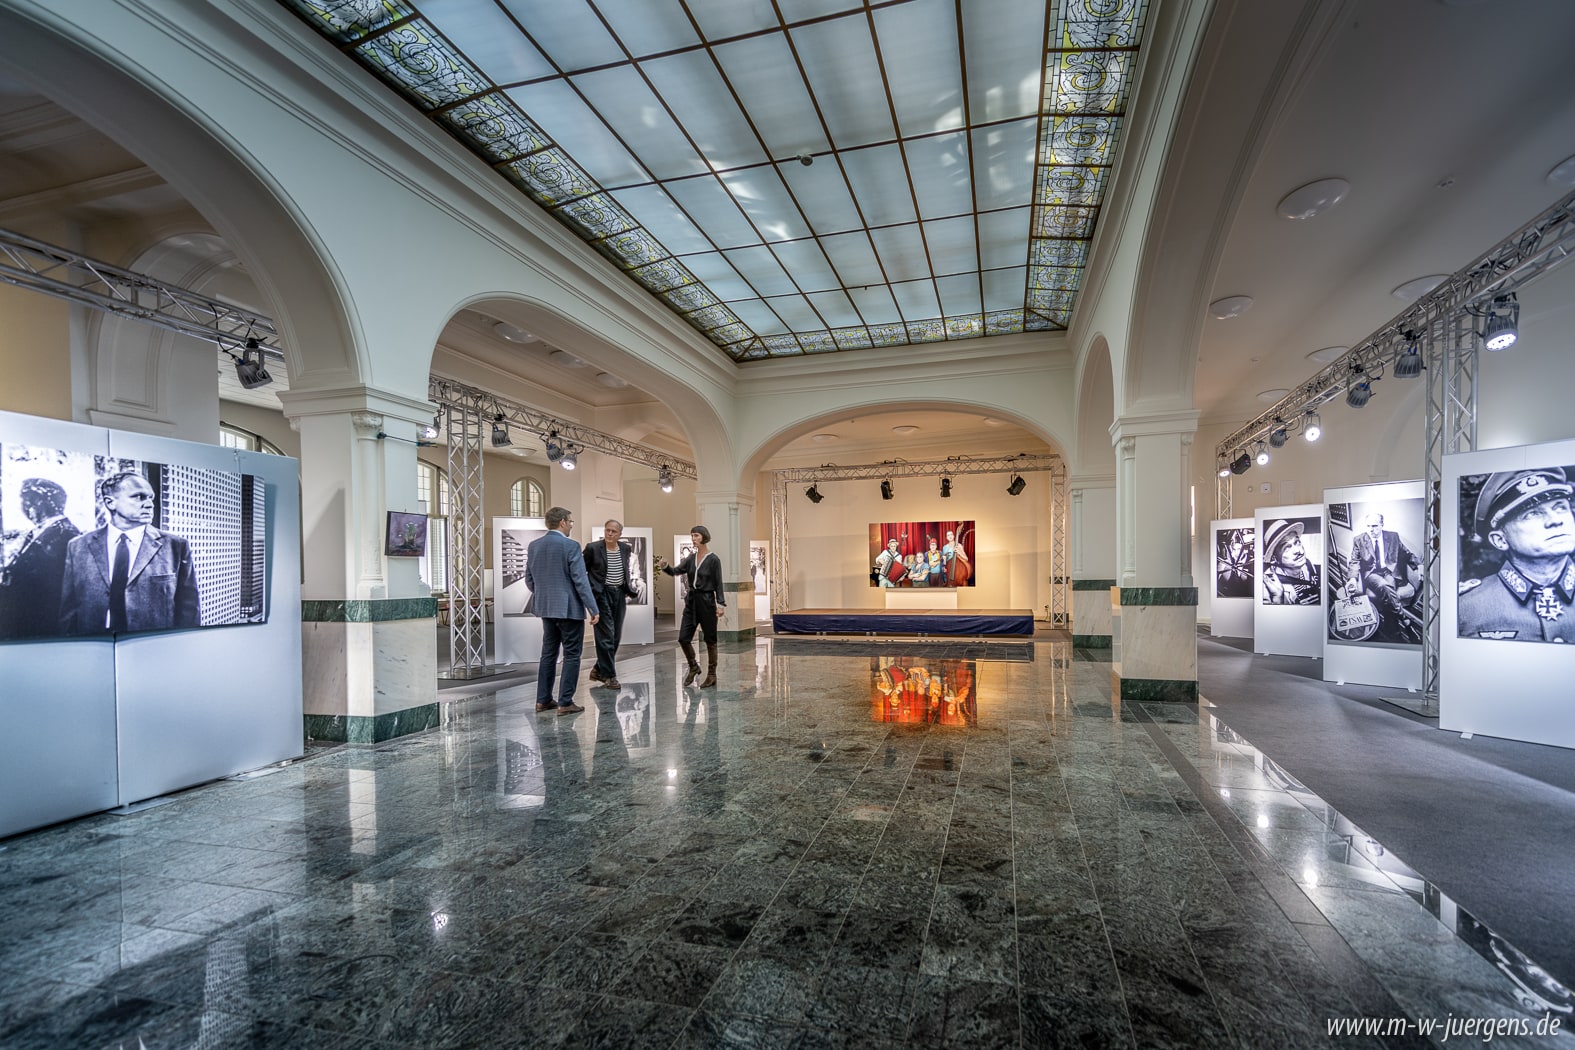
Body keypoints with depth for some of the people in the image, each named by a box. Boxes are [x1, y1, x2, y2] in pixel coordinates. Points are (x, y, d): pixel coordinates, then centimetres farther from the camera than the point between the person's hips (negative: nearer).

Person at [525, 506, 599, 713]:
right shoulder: (571, 546, -15)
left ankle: (543, 700, 19)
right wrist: (593, 609, -12)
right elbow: (581, 580, -17)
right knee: (571, 655, 2)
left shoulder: (533, 546, 5)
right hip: (569, 608, -7)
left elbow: (529, 579, 12)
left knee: (548, 653, 15)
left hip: (546, 608, 7)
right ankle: (565, 703, 3)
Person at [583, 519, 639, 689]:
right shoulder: (593, 547, -7)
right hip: (601, 594, -5)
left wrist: (629, 589, 13)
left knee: (616, 636, 10)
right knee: (606, 636, -6)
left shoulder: (626, 548, 6)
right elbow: (582, 571, 0)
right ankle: (609, 675, 4)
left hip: (619, 594, 5)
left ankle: (598, 670, 26)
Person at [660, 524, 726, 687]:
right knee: (683, 638, 3)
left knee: (710, 640, 4)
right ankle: (694, 667, 26)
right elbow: (676, 571, 0)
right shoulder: (690, 558, 8)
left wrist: (720, 604, -14)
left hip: (707, 601, -6)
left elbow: (718, 584, -9)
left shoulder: (713, 559, -8)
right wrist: (665, 566, -20)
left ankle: (712, 675, 16)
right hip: (691, 600, 6)